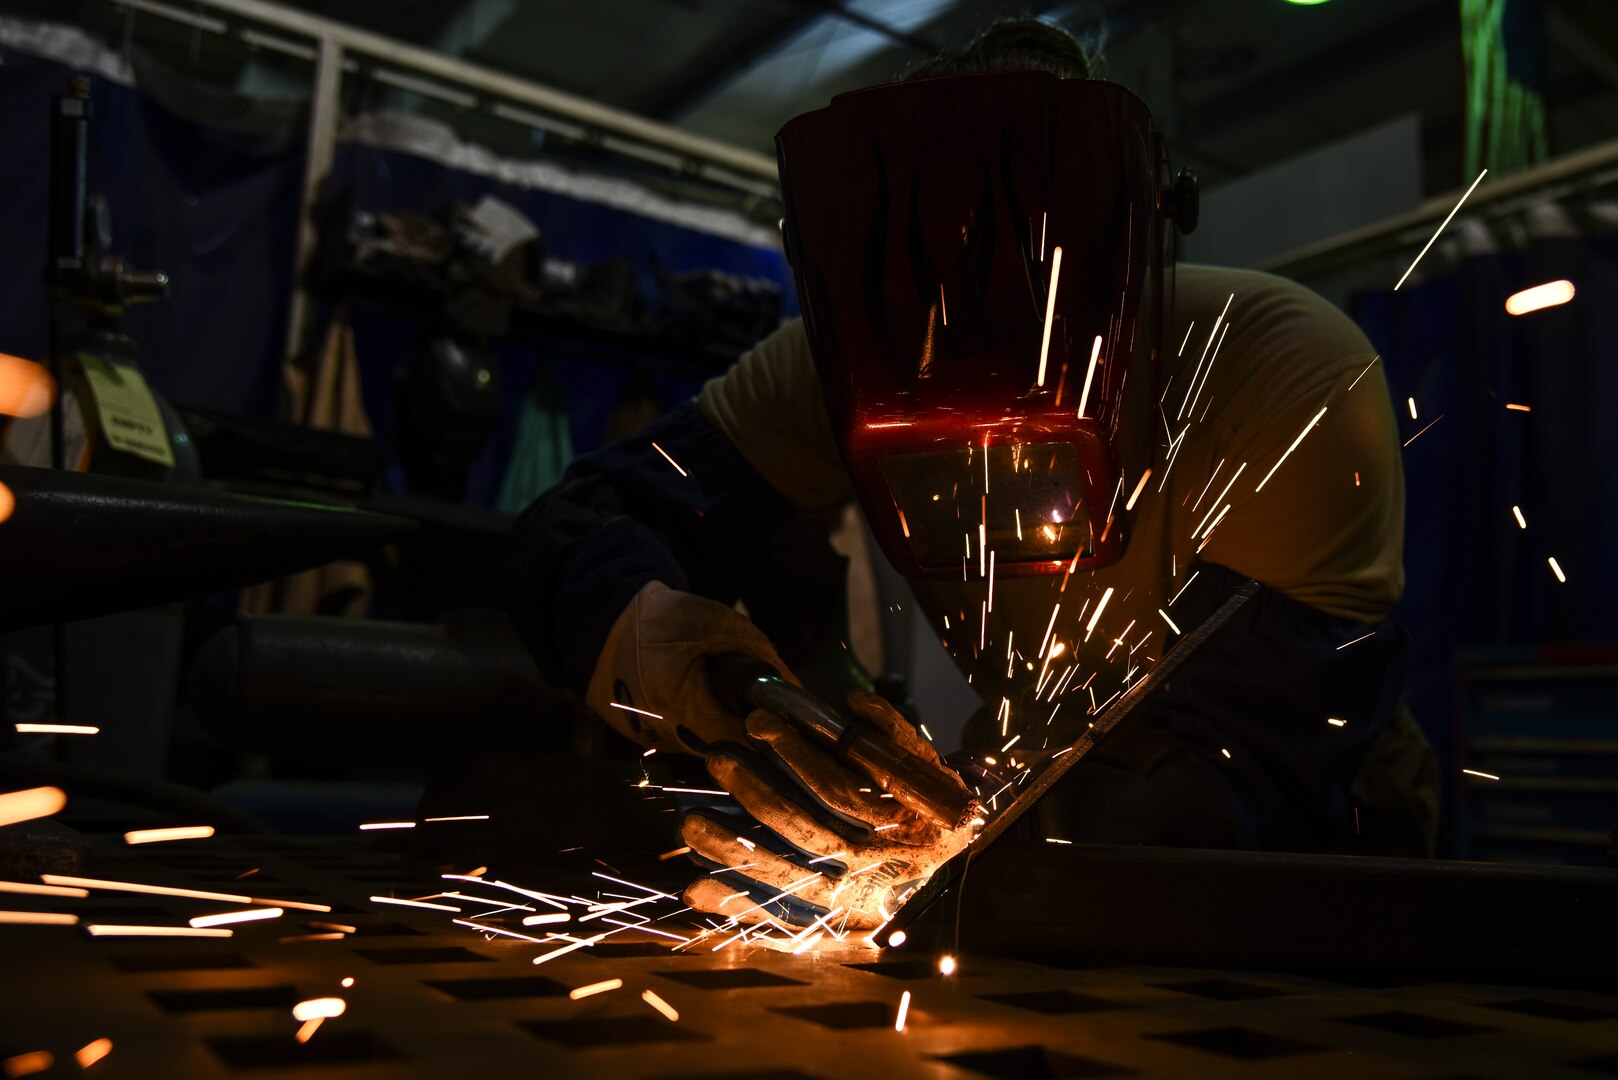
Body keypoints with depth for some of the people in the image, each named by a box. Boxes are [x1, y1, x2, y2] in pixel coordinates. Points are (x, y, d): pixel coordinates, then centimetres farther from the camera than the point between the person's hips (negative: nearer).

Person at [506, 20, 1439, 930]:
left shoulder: (1301, 382, -29)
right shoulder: (838, 366, -20)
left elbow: (1253, 768, -32)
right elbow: (580, 524, -16)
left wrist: (987, 855, -49)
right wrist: (626, 616, -40)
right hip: (1050, 785, 1)